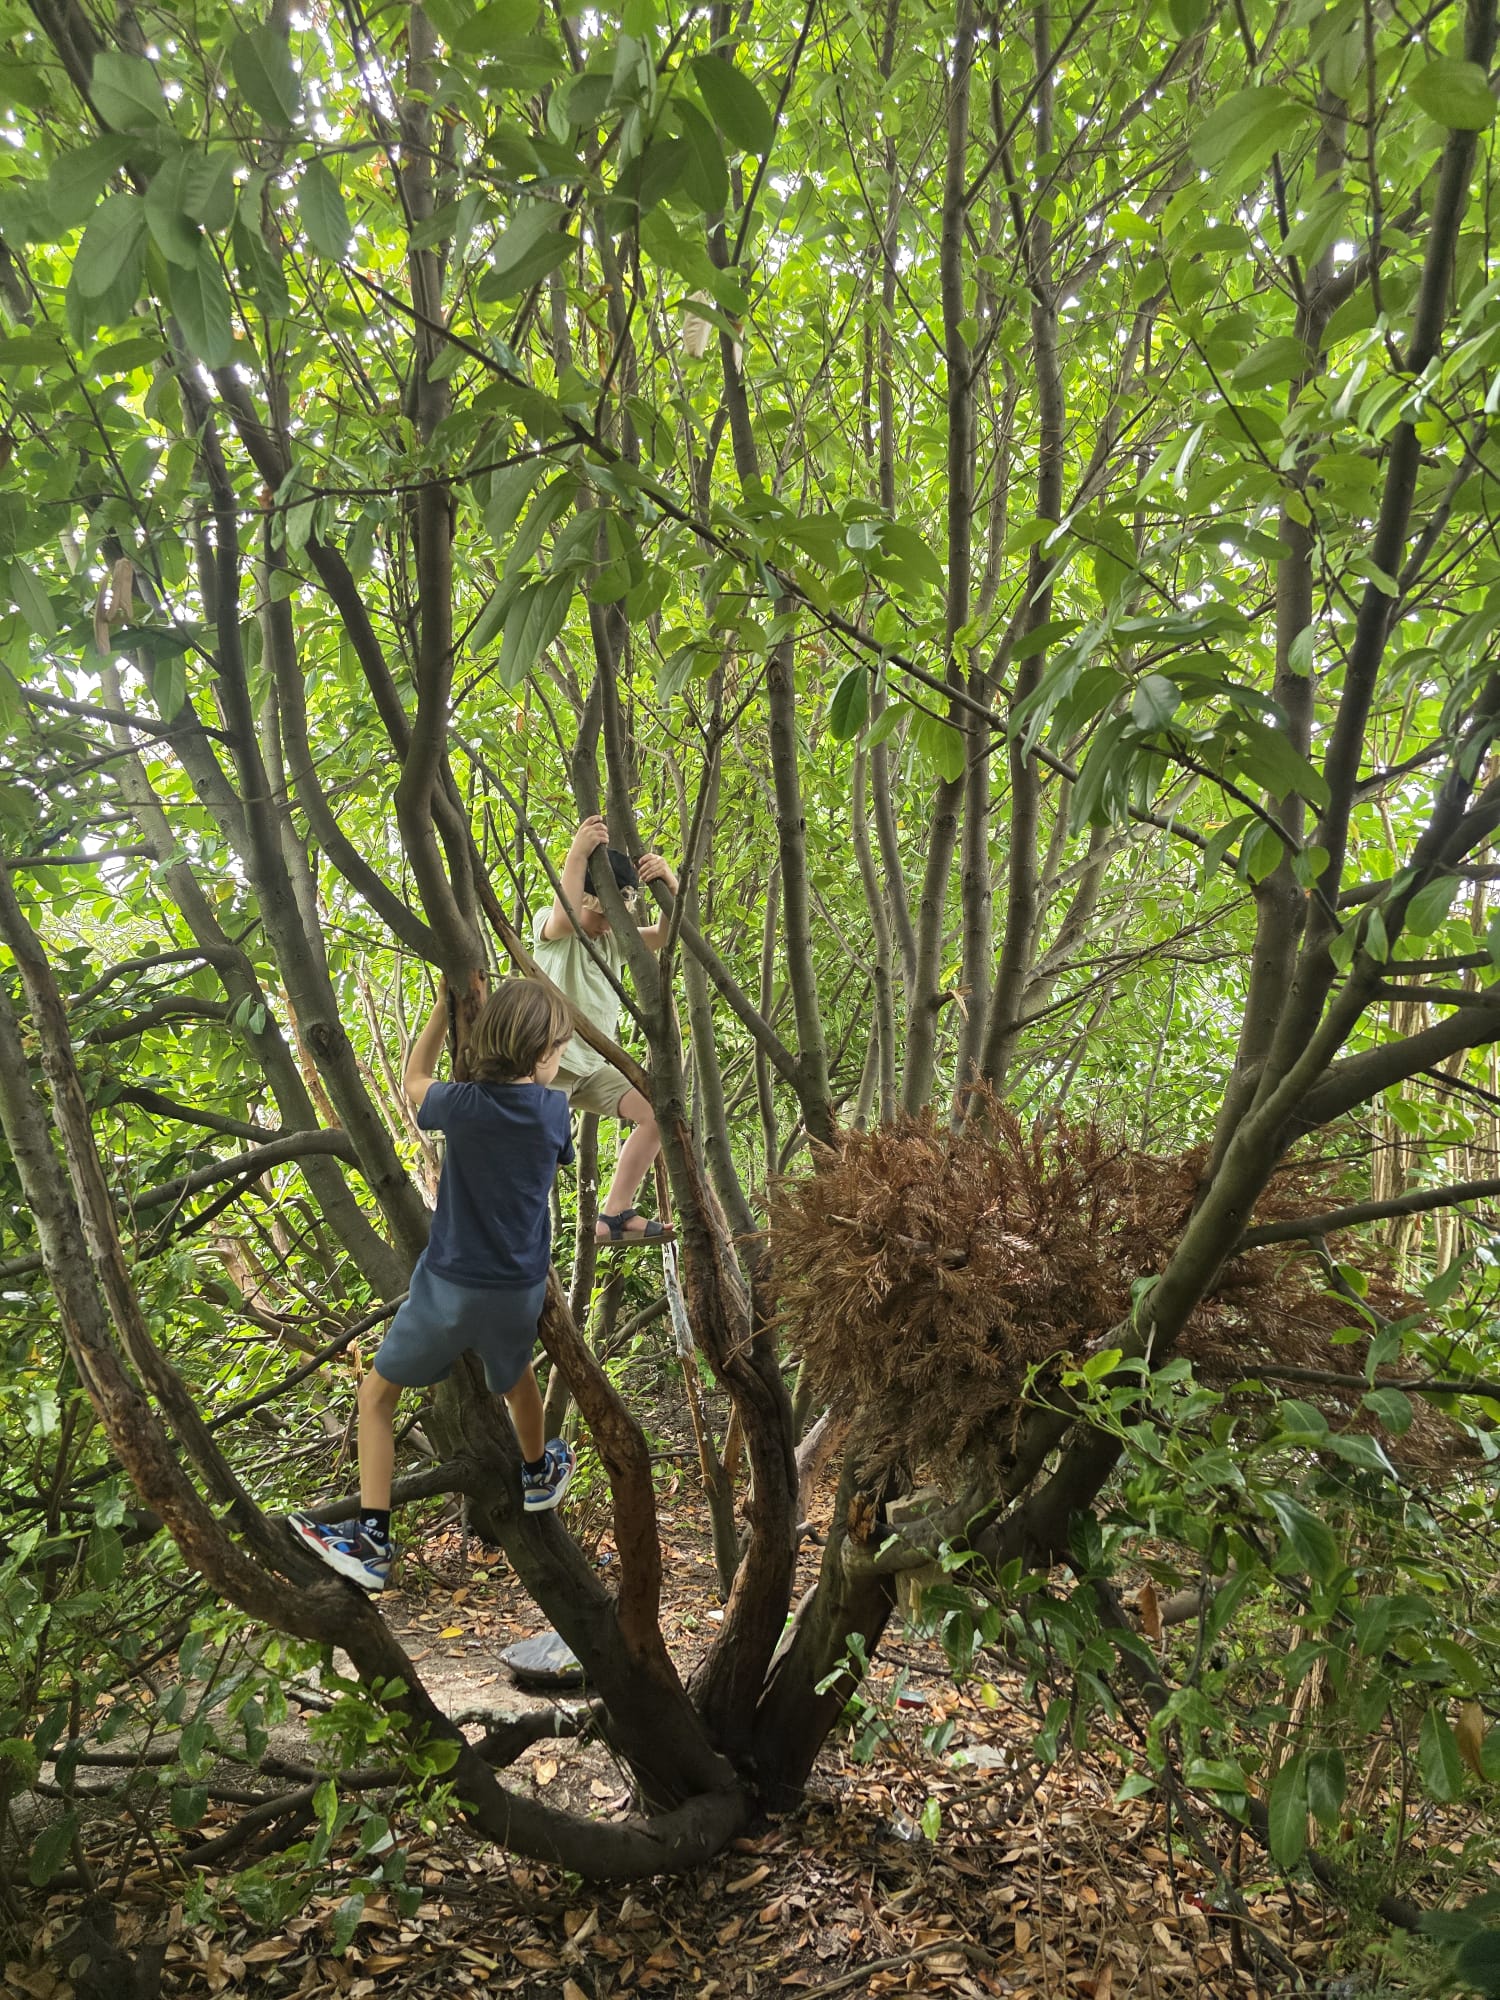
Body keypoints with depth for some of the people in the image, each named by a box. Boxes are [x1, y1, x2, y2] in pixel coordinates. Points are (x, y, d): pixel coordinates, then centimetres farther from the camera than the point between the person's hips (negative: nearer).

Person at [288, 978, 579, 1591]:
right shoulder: (554, 1112, -8)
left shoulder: (464, 1105, -14)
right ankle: (539, 1473, 56)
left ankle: (370, 1539, 8)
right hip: (522, 1290, 3)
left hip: (450, 1287, -3)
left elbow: (413, 1079, 10)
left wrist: (445, 1004, 7)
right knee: (515, 1374, 33)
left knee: (377, 1395, 13)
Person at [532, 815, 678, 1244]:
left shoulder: (615, 939, 10)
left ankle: (615, 1216, 5)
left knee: (656, 1114, -1)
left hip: (596, 1064, 7)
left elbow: (665, 934, -6)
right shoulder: (551, 927, -7)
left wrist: (670, 886, -24)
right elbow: (564, 917, -33)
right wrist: (577, 853, -37)